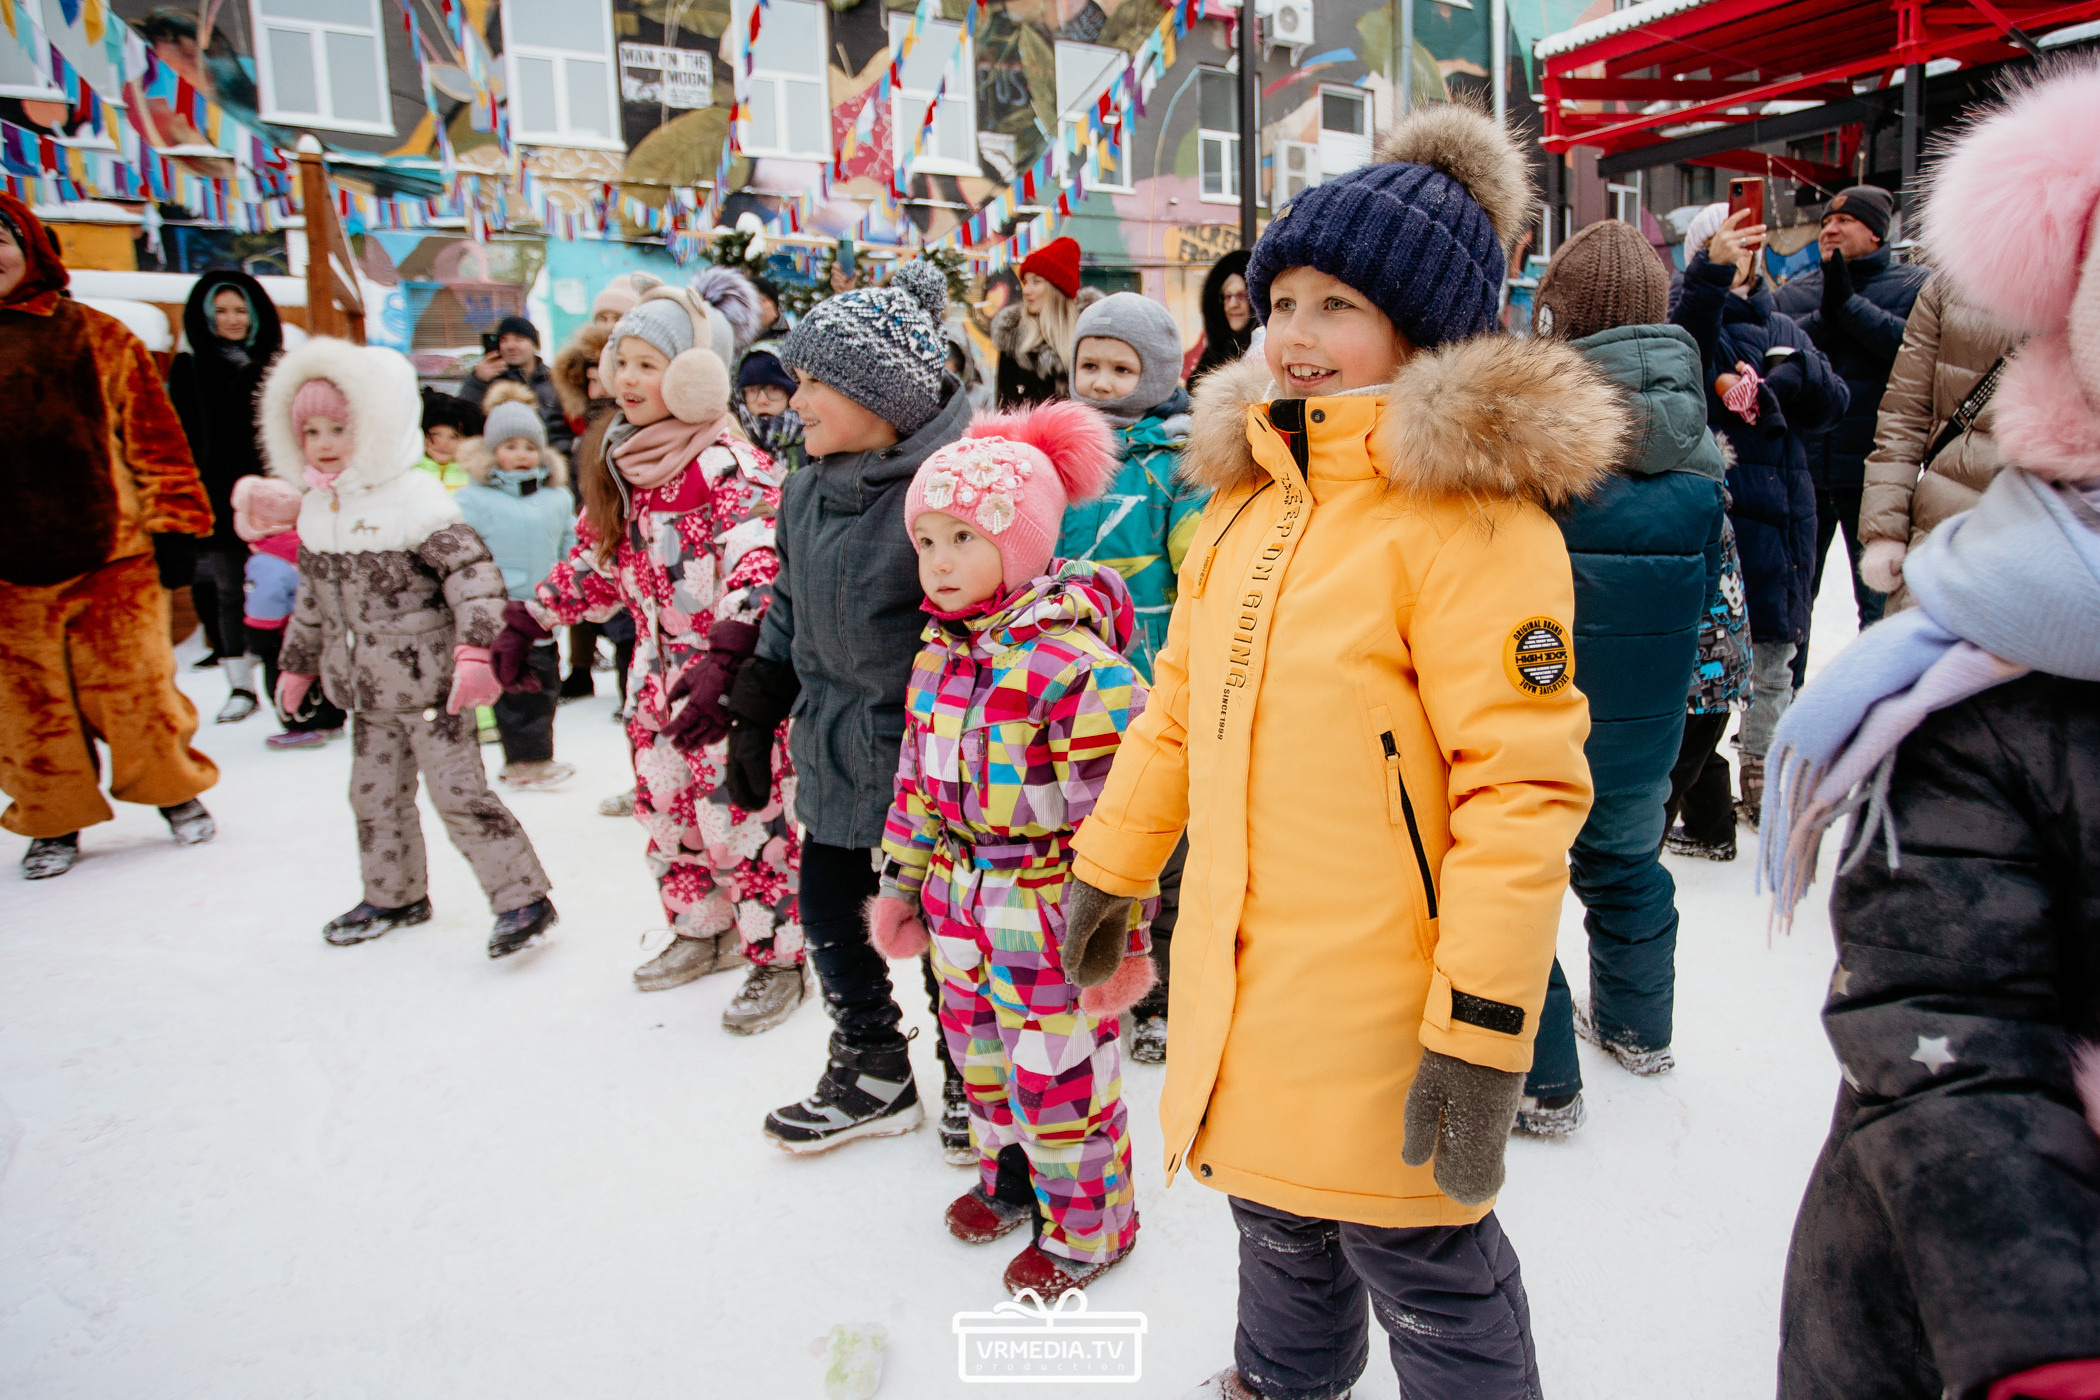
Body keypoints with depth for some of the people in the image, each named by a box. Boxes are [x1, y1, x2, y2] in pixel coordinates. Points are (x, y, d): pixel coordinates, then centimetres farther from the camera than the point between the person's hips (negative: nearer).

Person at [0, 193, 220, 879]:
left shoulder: (95, 336, 4)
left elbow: (154, 434, 5)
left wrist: (175, 525, 2)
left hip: (108, 552, -2)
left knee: (134, 688, 4)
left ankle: (175, 791, 24)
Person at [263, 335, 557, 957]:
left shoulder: (415, 499, -14)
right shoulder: (317, 511, 11)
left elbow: (475, 572, -21)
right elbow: (312, 597, 22)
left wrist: (473, 651, -30)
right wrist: (296, 664, 28)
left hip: (430, 681, -8)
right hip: (369, 692, 8)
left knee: (458, 791, -7)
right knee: (375, 795, 16)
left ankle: (523, 898, 2)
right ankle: (395, 895, 35)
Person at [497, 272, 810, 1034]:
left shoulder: (727, 465, -18)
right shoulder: (624, 464, 9)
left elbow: (763, 571, -28)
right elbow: (596, 559, 20)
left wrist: (723, 662, -38)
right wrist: (526, 623, 18)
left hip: (729, 684, -8)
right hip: (660, 675, 8)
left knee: (742, 819, 0)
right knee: (664, 809, 18)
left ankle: (775, 958, 17)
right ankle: (701, 930, 37)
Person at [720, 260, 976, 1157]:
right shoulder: (808, 488, 7)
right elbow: (789, 612, 16)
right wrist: (753, 720, 18)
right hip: (835, 747, 8)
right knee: (827, 912, 15)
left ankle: (971, 1081, 34)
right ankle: (872, 1073, 37)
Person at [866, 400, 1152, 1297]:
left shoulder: (1074, 661, -23)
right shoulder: (939, 648, 3)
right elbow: (918, 775, 13)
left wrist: (1115, 935, -20)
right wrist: (904, 879, 17)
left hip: (1047, 912, -8)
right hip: (961, 904, 8)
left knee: (1060, 1074, 7)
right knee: (981, 1057, 24)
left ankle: (1088, 1225, 30)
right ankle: (1009, 1174, 49)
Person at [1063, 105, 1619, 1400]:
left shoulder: (1471, 518, -17)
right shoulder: (1249, 498, 7)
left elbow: (1520, 786, -22)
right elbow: (1182, 701, 15)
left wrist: (1484, 1032, -23)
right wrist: (1112, 864, 19)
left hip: (1383, 1014, -7)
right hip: (1240, 986, 8)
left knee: (1425, 1268, 13)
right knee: (1280, 1229, 28)